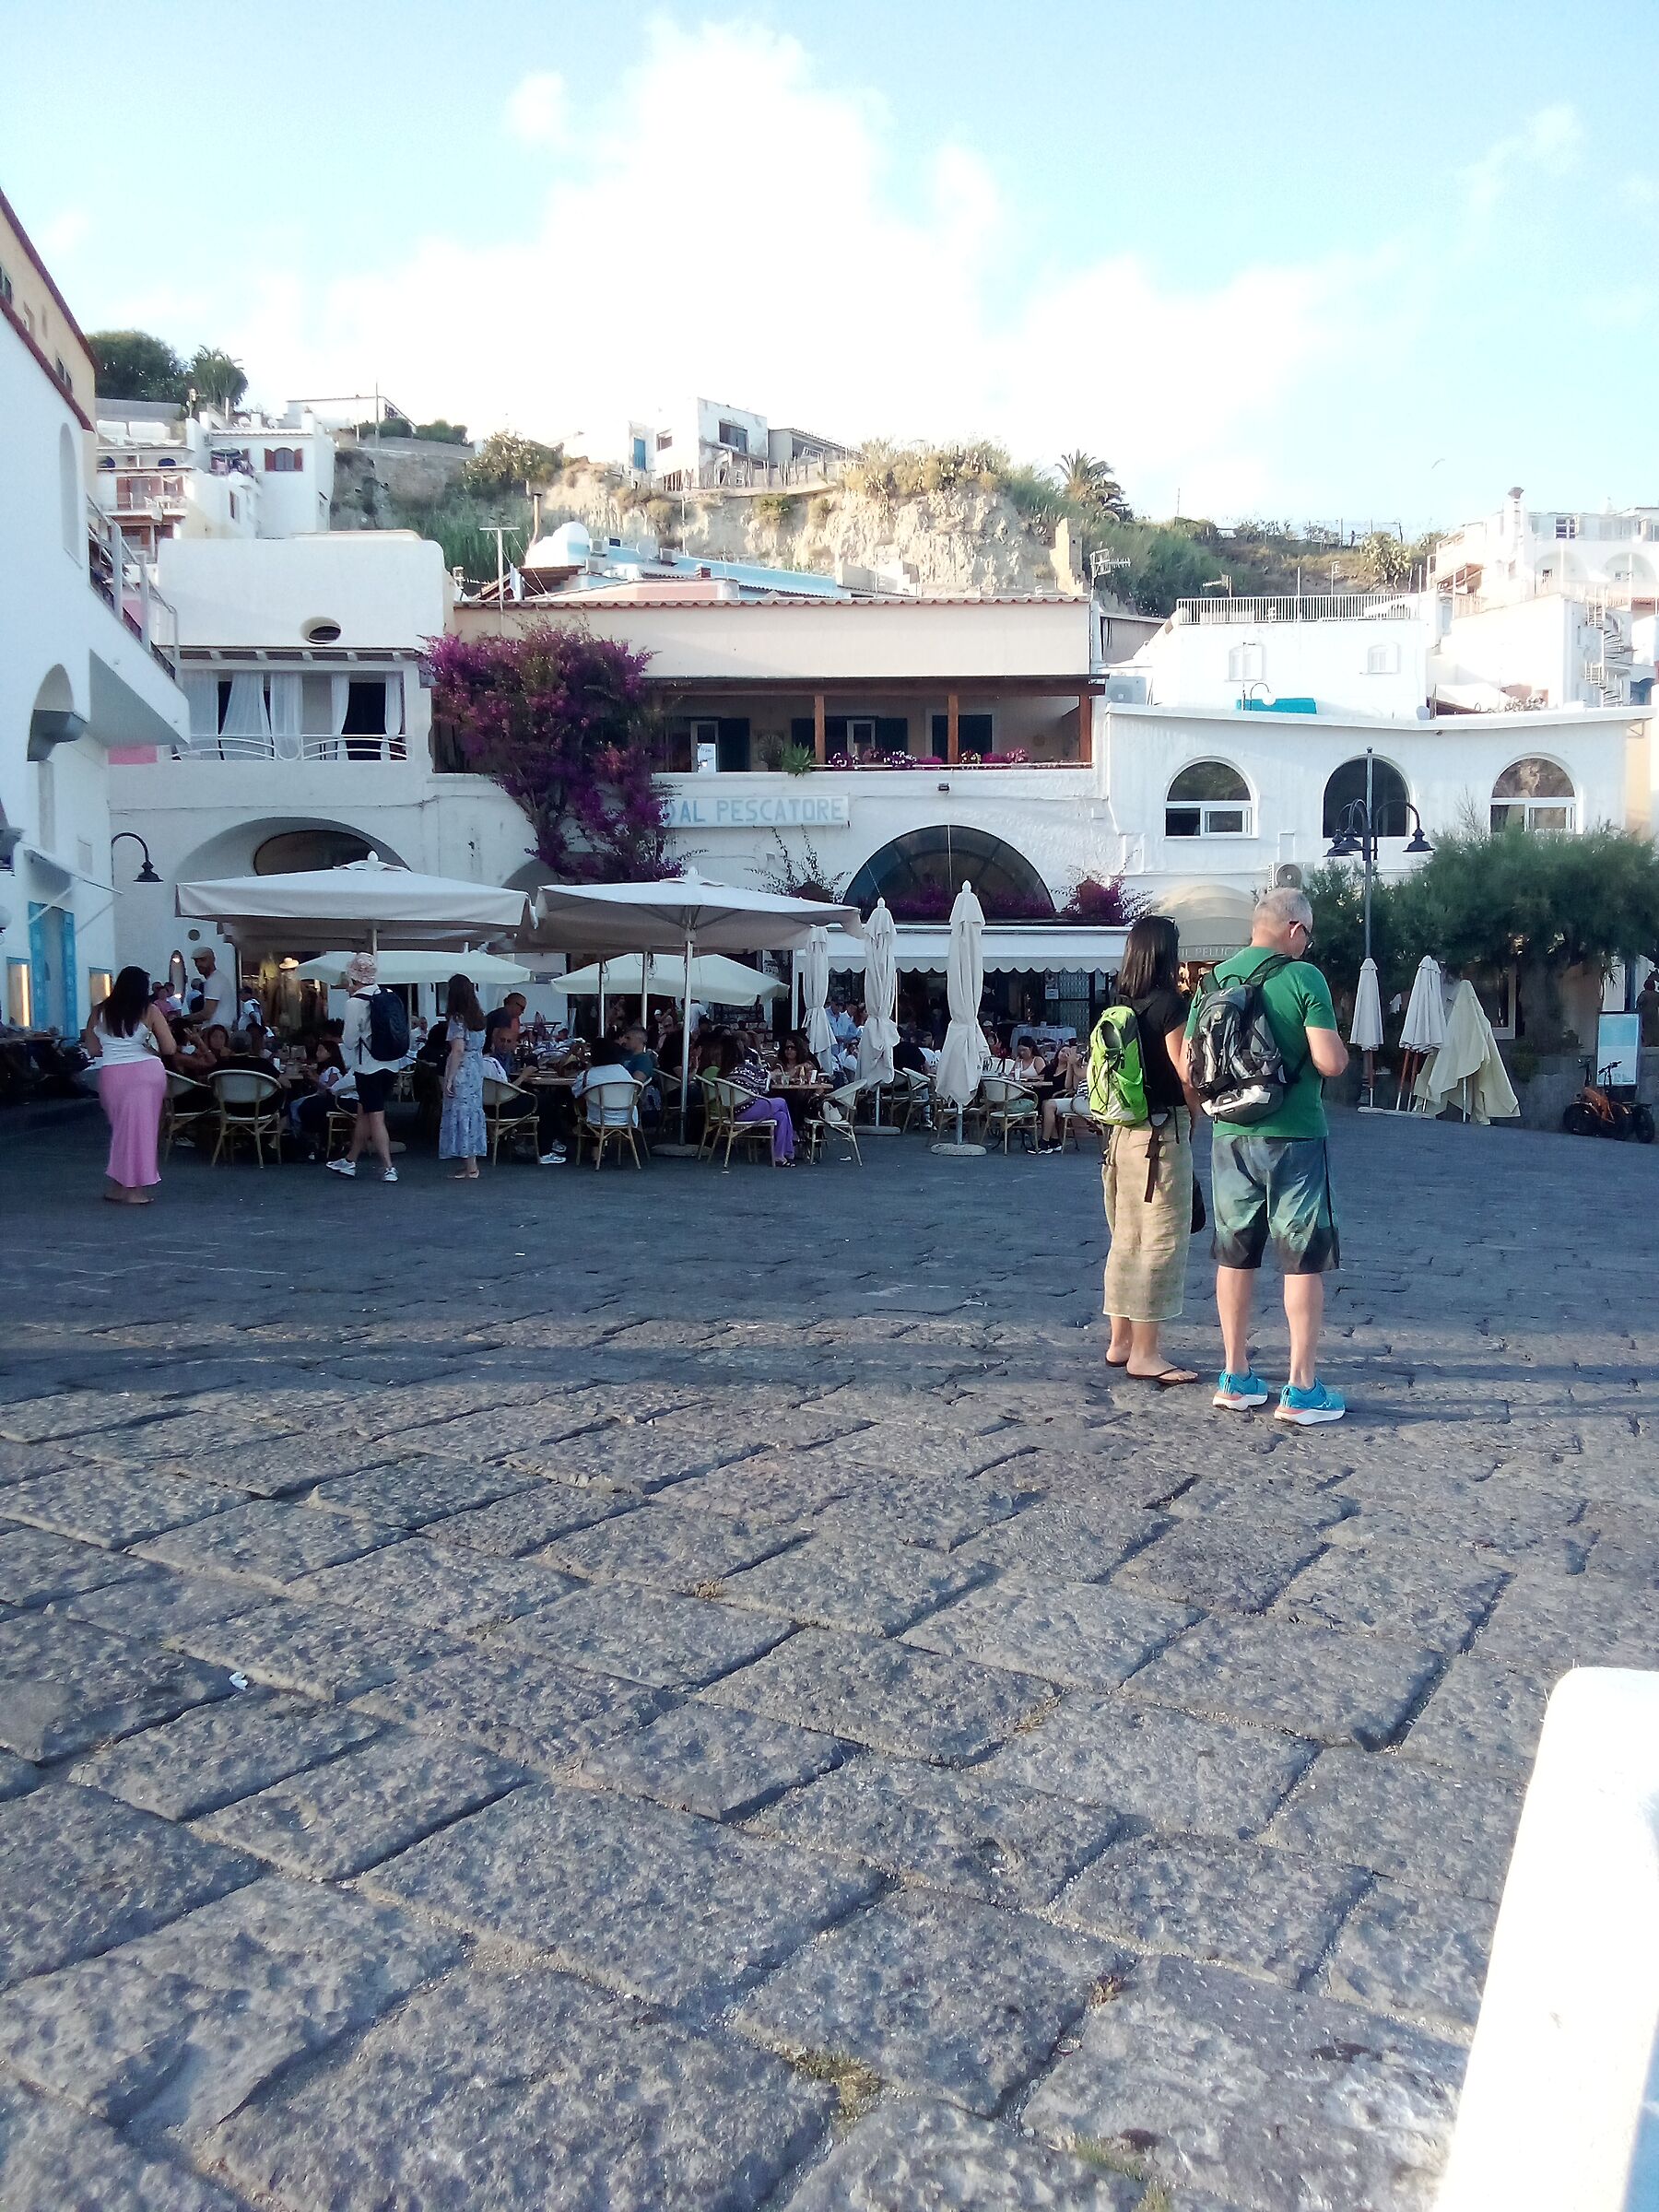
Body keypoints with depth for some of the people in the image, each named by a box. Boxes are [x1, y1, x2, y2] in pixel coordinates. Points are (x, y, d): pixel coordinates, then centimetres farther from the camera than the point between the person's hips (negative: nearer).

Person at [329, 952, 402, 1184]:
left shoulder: (355, 1002, -14)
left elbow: (349, 1040, -11)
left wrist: (343, 1039, 10)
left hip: (369, 1067, -7)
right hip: (391, 1064, 7)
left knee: (375, 1117, -1)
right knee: (364, 1112, 18)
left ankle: (388, 1168, -3)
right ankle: (350, 1160, 28)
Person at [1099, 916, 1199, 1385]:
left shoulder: (1118, 1005, 7)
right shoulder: (1170, 1003, -13)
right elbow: (1186, 1074, -12)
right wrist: (1195, 1116, 5)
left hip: (1121, 1132, 8)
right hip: (1162, 1132, -7)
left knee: (1127, 1239, 15)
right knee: (1161, 1241, -2)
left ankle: (1120, 1342, 22)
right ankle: (1145, 1354, 1)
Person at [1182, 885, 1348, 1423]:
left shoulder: (1215, 981, 5)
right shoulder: (1303, 977, -11)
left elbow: (1189, 1062, 8)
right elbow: (1330, 1060, -16)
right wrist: (1340, 1047, 5)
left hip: (1231, 1137, 5)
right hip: (1294, 1137, -5)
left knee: (1235, 1255, 13)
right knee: (1304, 1260, 3)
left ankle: (1236, 1378, 21)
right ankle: (1302, 1389, 6)